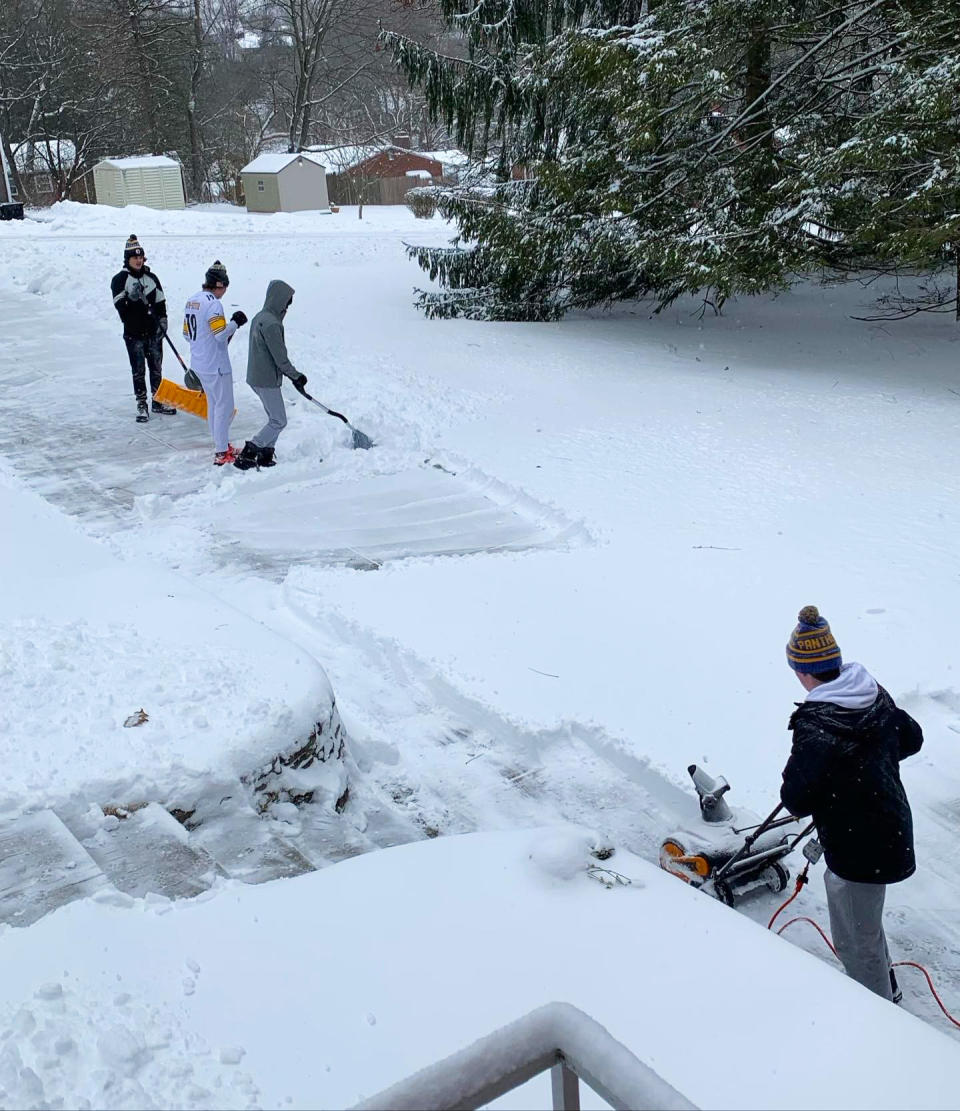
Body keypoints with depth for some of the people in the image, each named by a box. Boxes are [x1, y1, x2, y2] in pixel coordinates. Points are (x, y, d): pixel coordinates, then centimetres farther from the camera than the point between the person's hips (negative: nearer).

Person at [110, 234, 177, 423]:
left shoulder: (151, 278, 8)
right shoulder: (120, 279, -6)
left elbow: (160, 303, 13)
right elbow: (120, 306, -14)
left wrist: (162, 321, 4)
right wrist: (131, 298, -30)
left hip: (153, 331, 4)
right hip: (134, 334, -4)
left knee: (157, 368, 11)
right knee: (138, 371, 1)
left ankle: (158, 401, 23)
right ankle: (142, 406, 8)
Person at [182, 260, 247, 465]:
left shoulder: (191, 301, 10)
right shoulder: (213, 304, -19)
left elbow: (187, 334, 15)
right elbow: (221, 334, -23)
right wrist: (235, 322, -8)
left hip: (198, 363, 9)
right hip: (216, 365, -9)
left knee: (213, 403, 19)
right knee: (224, 406, -2)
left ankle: (221, 444, 29)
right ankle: (222, 453, 0)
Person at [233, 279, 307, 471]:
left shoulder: (260, 317, 11)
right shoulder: (271, 324, -22)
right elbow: (280, 358, -20)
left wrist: (292, 375, 15)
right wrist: (296, 376, -5)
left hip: (255, 376, 10)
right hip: (267, 380, -10)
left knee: (275, 418, 18)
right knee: (279, 422, -1)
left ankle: (265, 457, 21)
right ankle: (246, 455, -2)